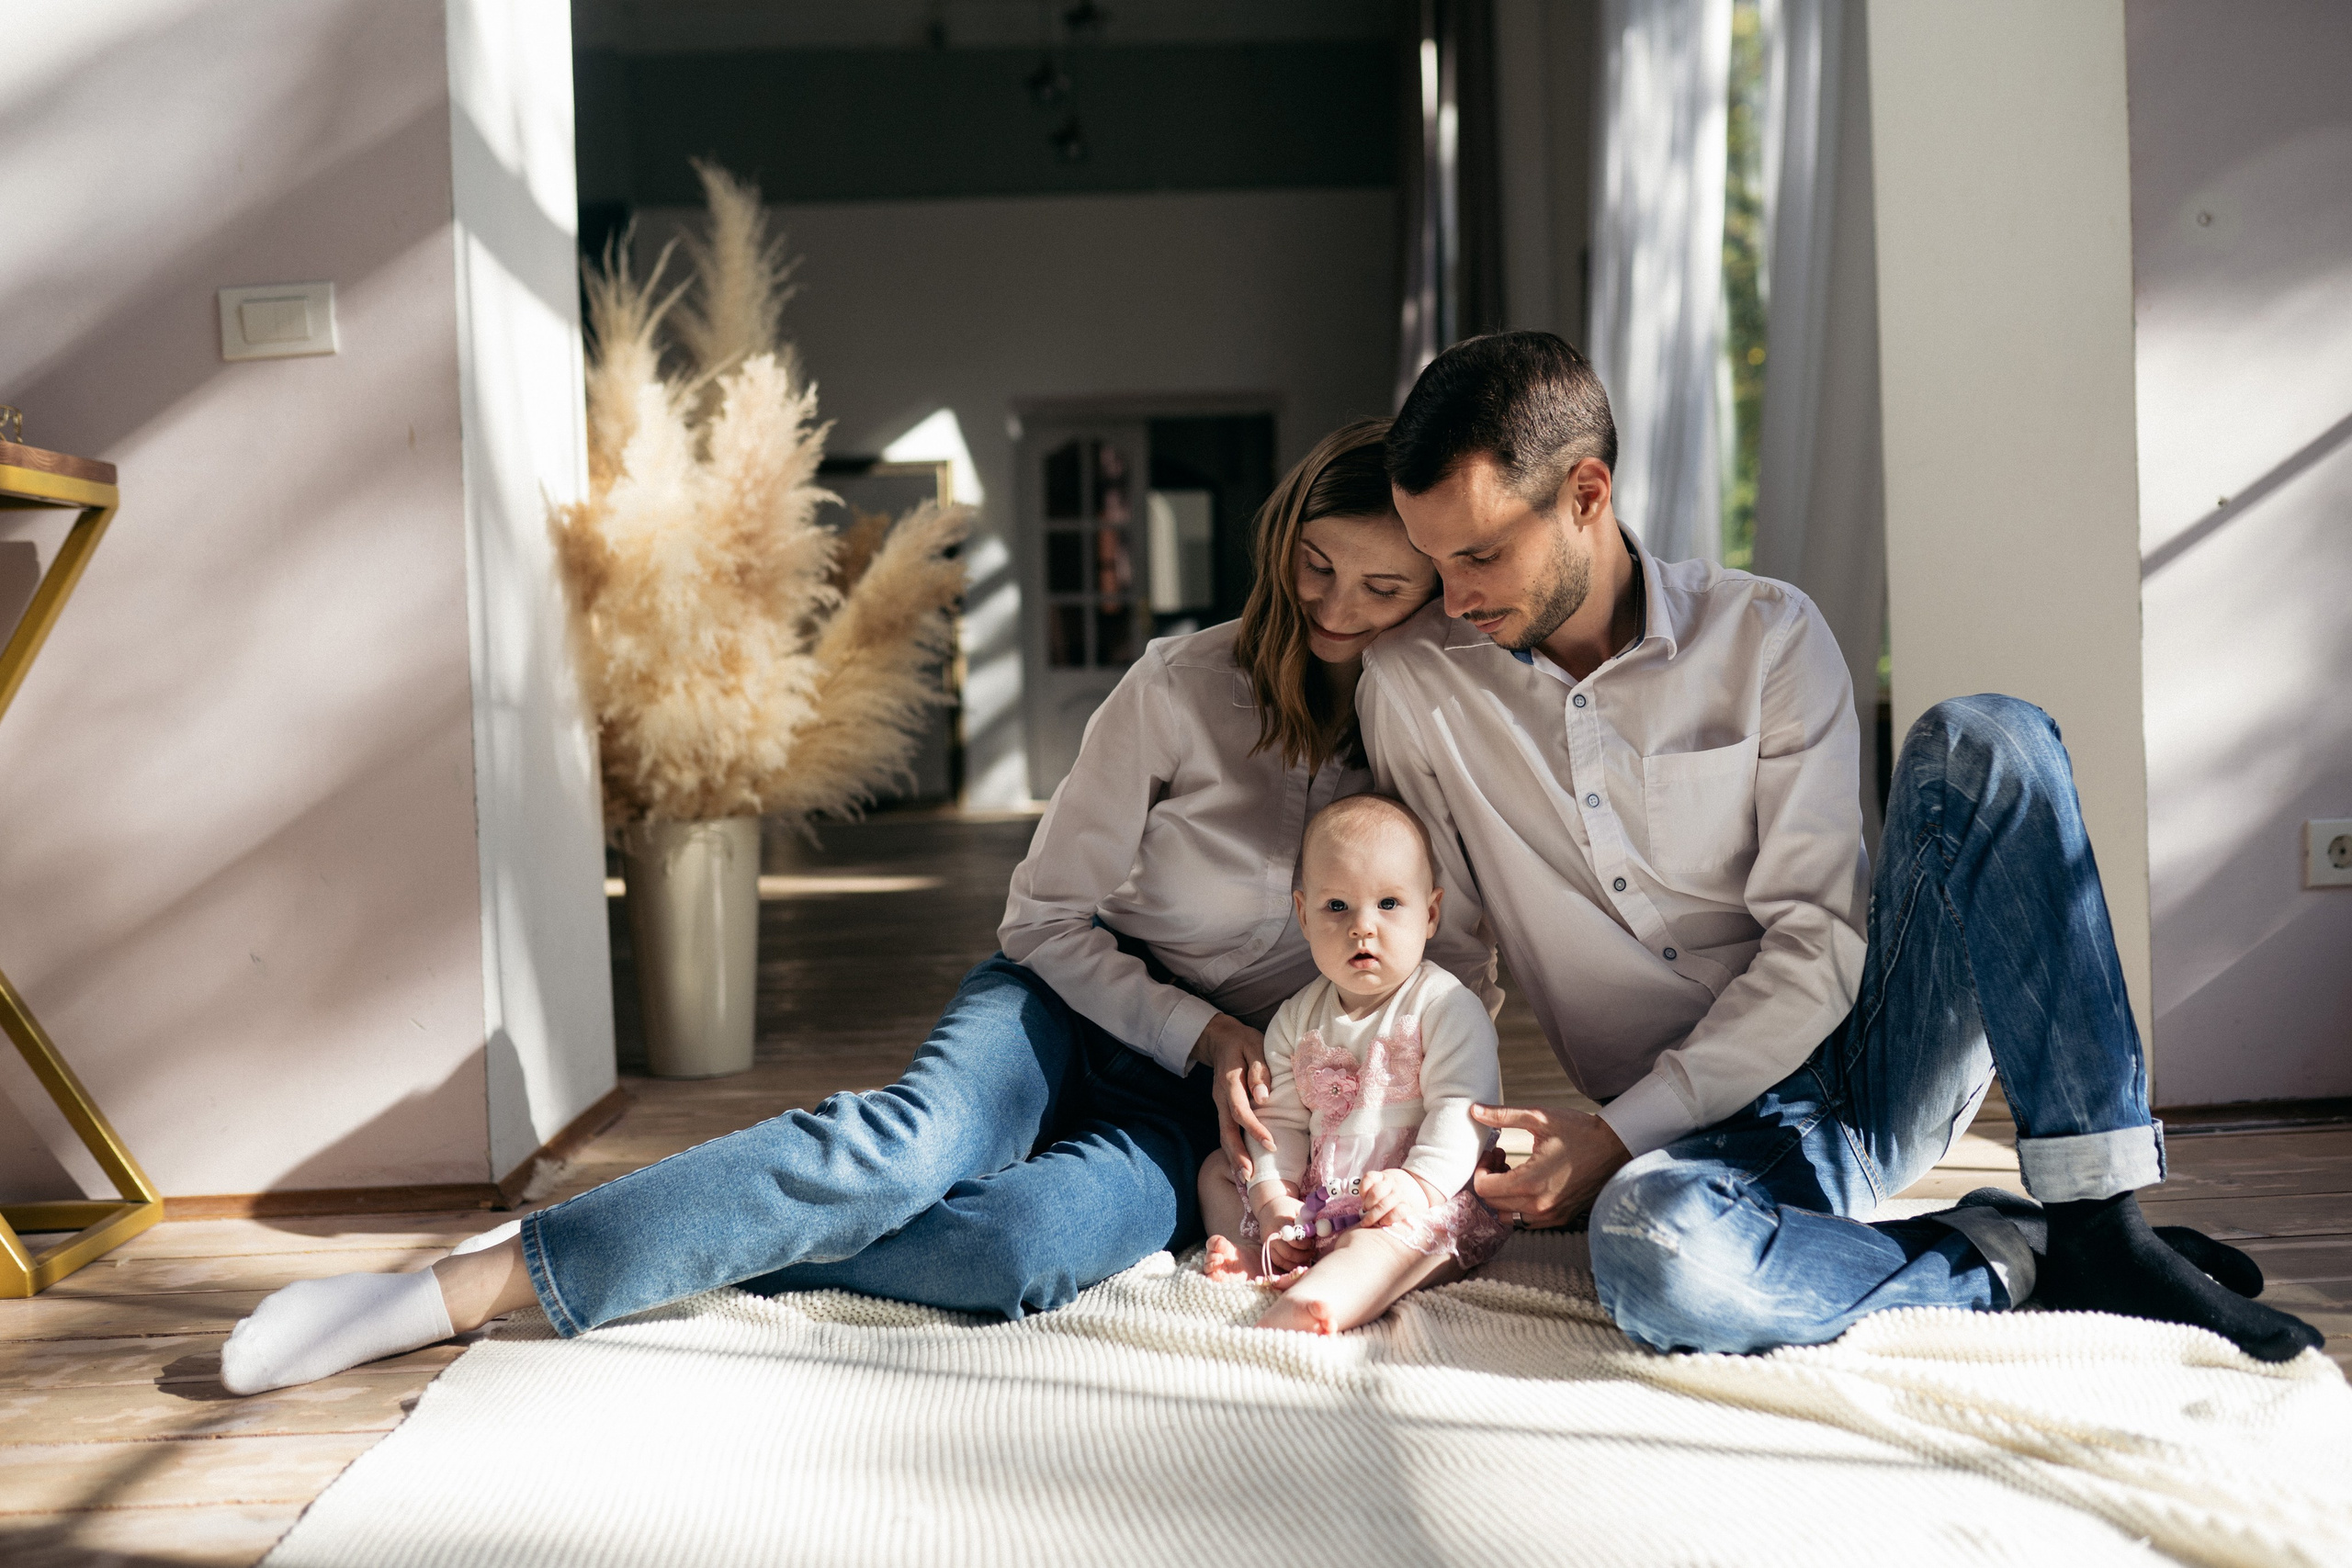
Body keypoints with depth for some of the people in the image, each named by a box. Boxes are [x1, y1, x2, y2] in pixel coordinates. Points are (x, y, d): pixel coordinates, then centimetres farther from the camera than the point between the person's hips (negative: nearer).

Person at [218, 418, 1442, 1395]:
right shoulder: (1186, 687, -11)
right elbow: (1047, 917, -4)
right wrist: (1202, 1032, -14)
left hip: (1208, 1108, 1)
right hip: (1071, 1003, -1)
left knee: (1027, 1244, -34)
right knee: (904, 1141, -34)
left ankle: (685, 1253, -19)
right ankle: (458, 1287, -30)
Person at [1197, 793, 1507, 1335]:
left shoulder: (1447, 1007, -7)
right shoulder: (1298, 1018, 9)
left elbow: (1461, 1110, -16)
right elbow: (1281, 1118, 8)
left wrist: (1419, 1183, -30)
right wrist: (1273, 1201, -7)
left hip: (1428, 1197, -7)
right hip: (1316, 1197, 7)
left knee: (1408, 1228, -38)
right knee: (1218, 1167, 9)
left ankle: (1303, 1306, -60)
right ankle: (1254, 1261, -17)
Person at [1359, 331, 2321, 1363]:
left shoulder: (1767, 634, -4)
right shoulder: (1411, 684, 0)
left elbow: (1818, 948, -10)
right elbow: (1440, 961, 6)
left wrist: (1615, 1134, -18)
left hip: (1873, 1056, 1)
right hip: (1715, 1137, -1)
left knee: (1984, 740, -23)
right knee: (1644, 1250, -39)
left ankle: (2099, 1227, -23)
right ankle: (2011, 1258, -15)